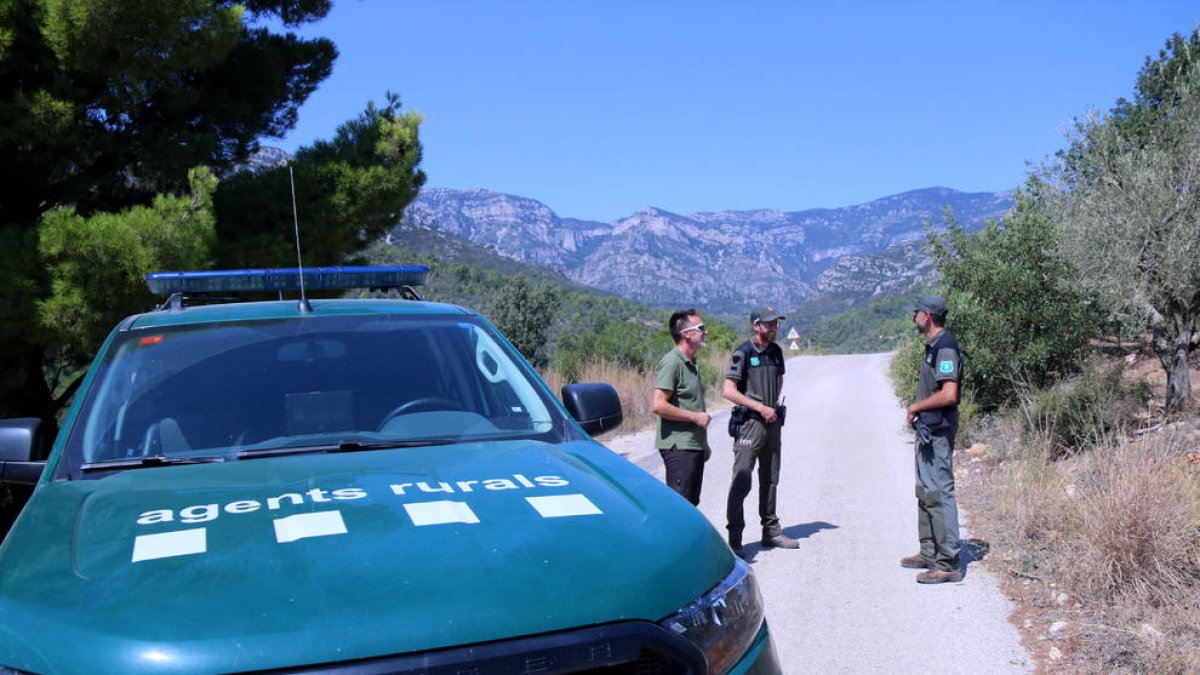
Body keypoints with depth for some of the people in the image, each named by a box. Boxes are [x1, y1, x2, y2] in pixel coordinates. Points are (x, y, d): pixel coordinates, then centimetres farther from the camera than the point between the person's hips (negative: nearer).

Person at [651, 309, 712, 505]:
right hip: (678, 447, -10)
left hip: (694, 446, 10)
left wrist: (703, 444, 23)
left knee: (691, 502, 13)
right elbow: (658, 405, -23)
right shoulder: (671, 362, -14)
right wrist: (695, 416, -16)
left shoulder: (691, 363, 17)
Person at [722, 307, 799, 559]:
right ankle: (734, 540, -4)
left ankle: (771, 531, 26)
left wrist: (777, 401, 11)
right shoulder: (743, 352, -11)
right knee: (742, 481, -8)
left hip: (773, 422, 7)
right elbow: (728, 391, -15)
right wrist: (761, 407, -16)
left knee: (770, 479, 15)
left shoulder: (776, 351, 10)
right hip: (750, 422, -7)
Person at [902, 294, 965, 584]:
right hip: (928, 430, 11)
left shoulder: (945, 347, -18)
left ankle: (948, 563, -4)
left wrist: (916, 406, -14)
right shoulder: (933, 345, 14)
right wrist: (918, 411, 10)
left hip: (938, 432, -11)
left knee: (939, 493, -8)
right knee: (926, 492, 18)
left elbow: (949, 395, -26)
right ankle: (929, 552, 28)